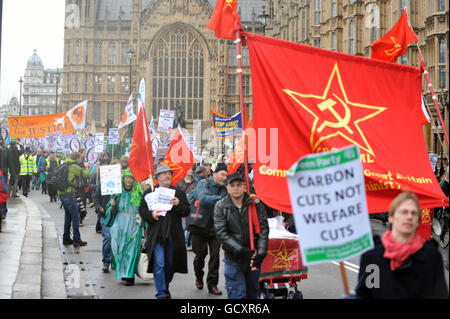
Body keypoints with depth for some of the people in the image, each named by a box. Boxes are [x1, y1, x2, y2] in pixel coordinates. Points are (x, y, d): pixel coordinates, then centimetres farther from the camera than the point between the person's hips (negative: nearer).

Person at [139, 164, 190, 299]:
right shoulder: (149, 192, 8)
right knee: (159, 265, -8)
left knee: (170, 265, 11)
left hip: (173, 236, 2)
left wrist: (178, 204, -17)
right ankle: (161, 294, -3)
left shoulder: (179, 193, 10)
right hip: (156, 236, -2)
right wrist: (151, 215, -15)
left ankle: (165, 287, 32)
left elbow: (187, 211, 2)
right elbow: (142, 210, 4)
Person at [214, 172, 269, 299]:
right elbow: (221, 234, -10)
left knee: (253, 293, 14)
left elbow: (263, 230, -5)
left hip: (253, 257, 2)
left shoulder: (255, 204, -3)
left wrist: (260, 254, -16)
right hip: (233, 260, -2)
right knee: (237, 294, -5)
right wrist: (242, 250, -18)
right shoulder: (221, 207, -4)